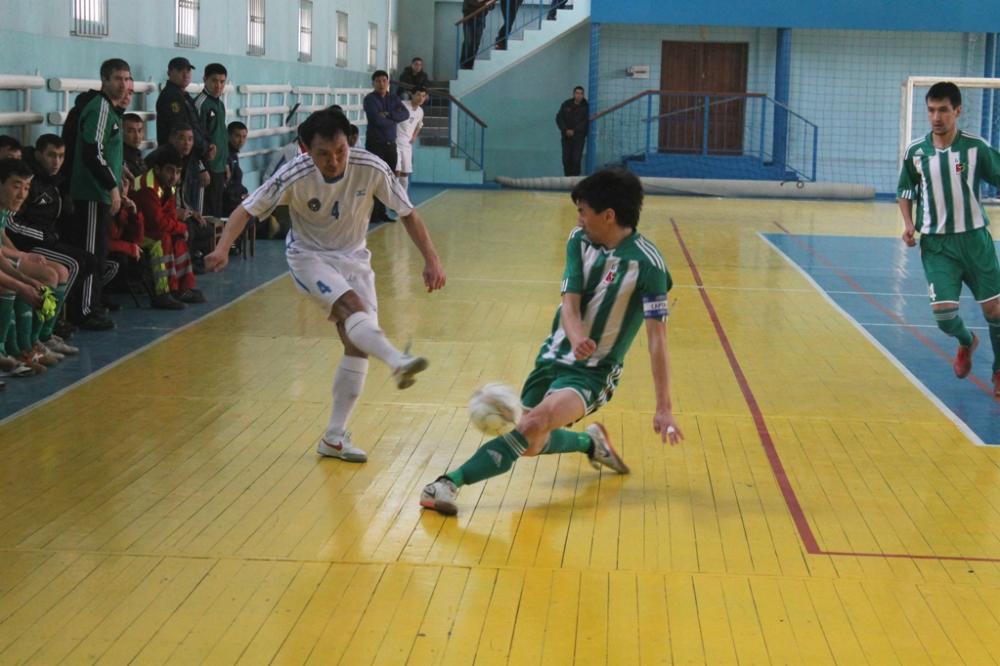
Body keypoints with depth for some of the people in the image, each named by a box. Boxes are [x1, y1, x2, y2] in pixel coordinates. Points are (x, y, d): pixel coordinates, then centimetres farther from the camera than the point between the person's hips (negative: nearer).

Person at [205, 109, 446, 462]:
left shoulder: (371, 168, -21)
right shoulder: (294, 175, -24)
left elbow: (408, 214, -10)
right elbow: (247, 209, -18)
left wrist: (432, 260, -15)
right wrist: (223, 248, -35)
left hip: (353, 257, 3)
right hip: (309, 256, -3)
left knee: (357, 344, -6)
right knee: (352, 306, -33)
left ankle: (334, 437, 1)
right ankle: (398, 361, -57)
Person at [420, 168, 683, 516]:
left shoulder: (647, 262, -18)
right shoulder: (580, 240, -1)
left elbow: (657, 337, -19)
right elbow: (570, 301, -9)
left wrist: (664, 408, -22)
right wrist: (576, 338, -33)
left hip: (591, 373, -6)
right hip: (554, 357, 6)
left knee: (535, 424, -31)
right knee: (533, 445, 9)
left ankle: (452, 482, -32)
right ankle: (591, 442, 37)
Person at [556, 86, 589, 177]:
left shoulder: (586, 107, -6)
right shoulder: (566, 105, 3)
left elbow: (585, 122, -11)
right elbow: (559, 118, 1)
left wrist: (574, 131, -17)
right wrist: (565, 130, -12)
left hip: (579, 136, -3)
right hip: (566, 136, 3)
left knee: (576, 160, -11)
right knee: (566, 159, 4)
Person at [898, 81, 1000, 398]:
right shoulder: (915, 152, -1)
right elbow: (905, 193, 12)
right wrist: (909, 225, -4)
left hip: (974, 238, -1)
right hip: (935, 243, 1)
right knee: (943, 312, -9)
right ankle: (966, 342, 28)